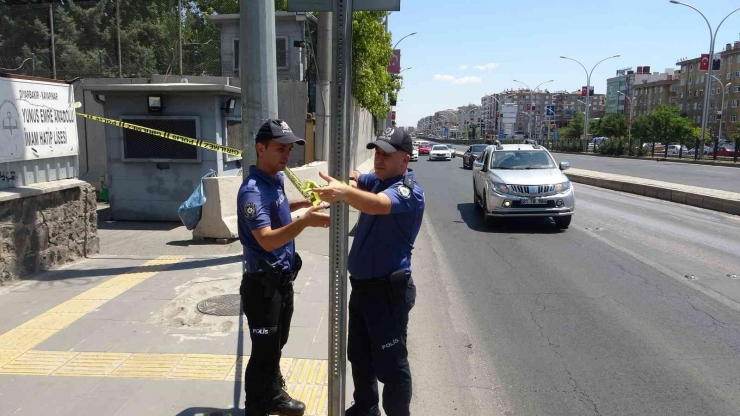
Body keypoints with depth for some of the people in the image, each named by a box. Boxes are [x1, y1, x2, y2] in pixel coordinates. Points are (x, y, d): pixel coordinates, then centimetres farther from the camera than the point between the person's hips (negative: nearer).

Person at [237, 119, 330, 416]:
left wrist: (302, 204, 15)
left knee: (276, 345, 23)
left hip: (283, 279, 9)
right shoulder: (252, 190, -23)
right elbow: (267, 240, -33)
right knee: (263, 352, 3)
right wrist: (305, 221, -41)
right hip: (263, 284, -9)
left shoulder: (277, 180, 6)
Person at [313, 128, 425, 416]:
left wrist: (343, 193, -56)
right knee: (359, 355, 22)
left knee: (390, 364, 3)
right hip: (361, 285, 9)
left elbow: (377, 205, -39)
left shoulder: (408, 190, -20)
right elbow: (353, 180, 1)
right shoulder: (377, 180, 10)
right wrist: (343, 183, -21)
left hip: (388, 290, -9)